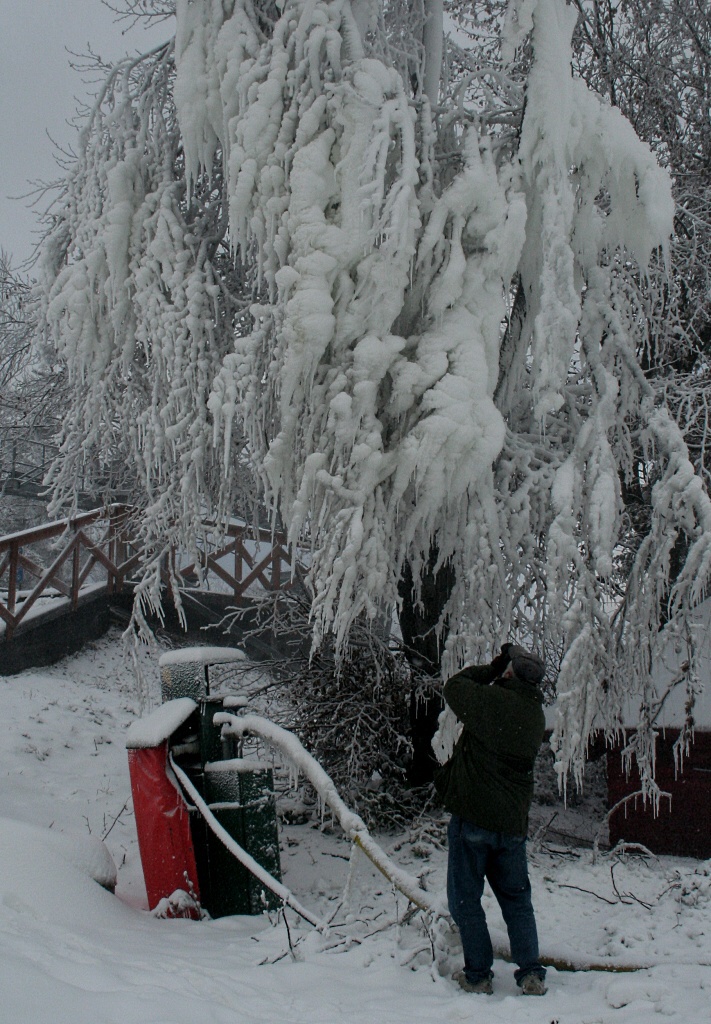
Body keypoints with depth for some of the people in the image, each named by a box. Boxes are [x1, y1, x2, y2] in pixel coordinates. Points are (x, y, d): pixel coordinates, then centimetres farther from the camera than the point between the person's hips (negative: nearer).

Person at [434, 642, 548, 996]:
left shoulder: (494, 700, -17)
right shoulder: (536, 716, 7)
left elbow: (454, 686, 1)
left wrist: (492, 670, 9)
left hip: (473, 815, -6)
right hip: (513, 821, 6)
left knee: (465, 897, 6)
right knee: (516, 898, 15)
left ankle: (478, 975, 8)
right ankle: (531, 974, 9)